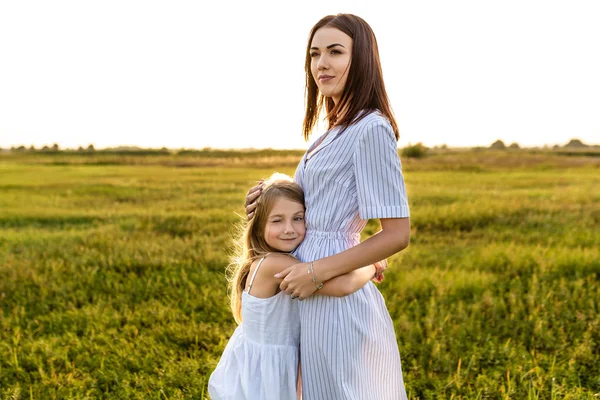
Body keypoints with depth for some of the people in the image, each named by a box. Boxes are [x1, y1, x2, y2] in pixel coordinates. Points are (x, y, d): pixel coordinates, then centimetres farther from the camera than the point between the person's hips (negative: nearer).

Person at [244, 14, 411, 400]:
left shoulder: (371, 129, -16)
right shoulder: (338, 129, 13)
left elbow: (397, 234, -19)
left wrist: (318, 271, -19)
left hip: (336, 299, -9)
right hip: (319, 295, 9)